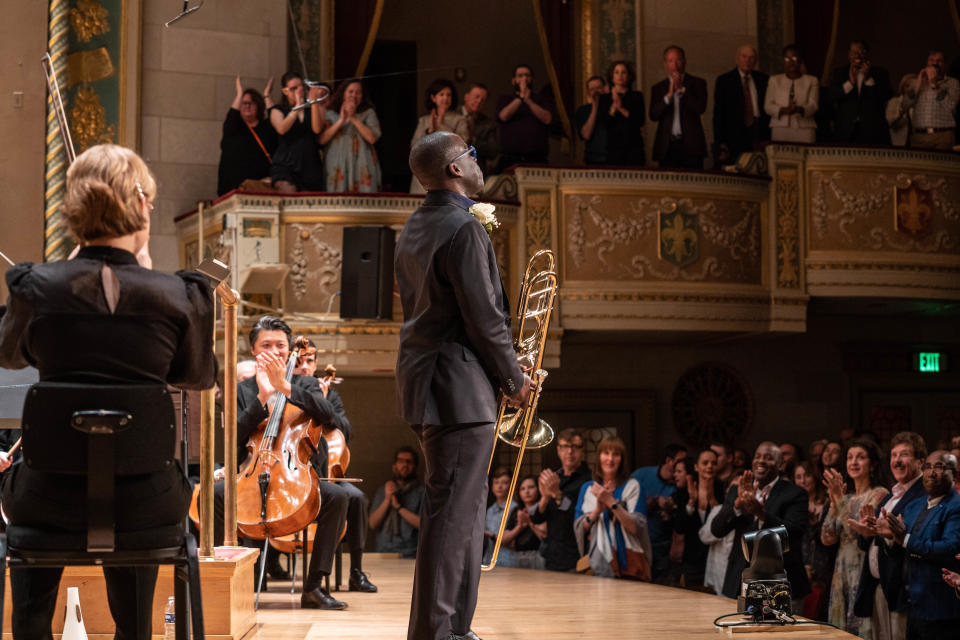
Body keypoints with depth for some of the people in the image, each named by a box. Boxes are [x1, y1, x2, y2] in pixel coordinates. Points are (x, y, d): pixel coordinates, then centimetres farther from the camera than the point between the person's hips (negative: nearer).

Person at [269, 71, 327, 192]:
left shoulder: (316, 108, 14)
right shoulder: (277, 110, 12)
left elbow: (317, 129, -5)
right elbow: (282, 129, -10)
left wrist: (314, 101, -11)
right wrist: (298, 106, -11)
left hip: (311, 165, 2)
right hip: (285, 165, -2)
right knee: (288, 194, -23)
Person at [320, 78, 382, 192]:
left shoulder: (368, 113, 10)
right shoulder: (330, 114, 13)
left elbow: (372, 138, -6)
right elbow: (321, 140, 0)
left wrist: (354, 118, -5)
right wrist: (341, 121, -4)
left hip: (362, 169, -1)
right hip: (337, 169, 1)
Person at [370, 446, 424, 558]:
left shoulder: (421, 491, 2)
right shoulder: (382, 491, 17)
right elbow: (373, 524, 8)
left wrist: (398, 507, -6)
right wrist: (387, 500, -4)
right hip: (383, 551, 4)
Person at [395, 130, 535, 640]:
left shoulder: (414, 228, 15)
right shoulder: (463, 229, -15)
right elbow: (484, 317, -18)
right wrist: (514, 380, -4)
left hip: (425, 378, 10)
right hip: (458, 387, -10)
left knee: (465, 504, 16)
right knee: (452, 512, -6)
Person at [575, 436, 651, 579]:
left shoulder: (632, 486, 1)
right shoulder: (587, 488, 11)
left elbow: (636, 528, -10)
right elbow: (578, 528, 4)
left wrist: (611, 502, -17)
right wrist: (597, 510, -12)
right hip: (597, 563, 2)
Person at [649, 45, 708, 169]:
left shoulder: (697, 83, 9)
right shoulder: (658, 88, 14)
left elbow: (701, 108, -7)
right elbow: (653, 116, 1)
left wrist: (681, 89, -7)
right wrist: (668, 96, -10)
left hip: (691, 145, -1)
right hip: (667, 146, 1)